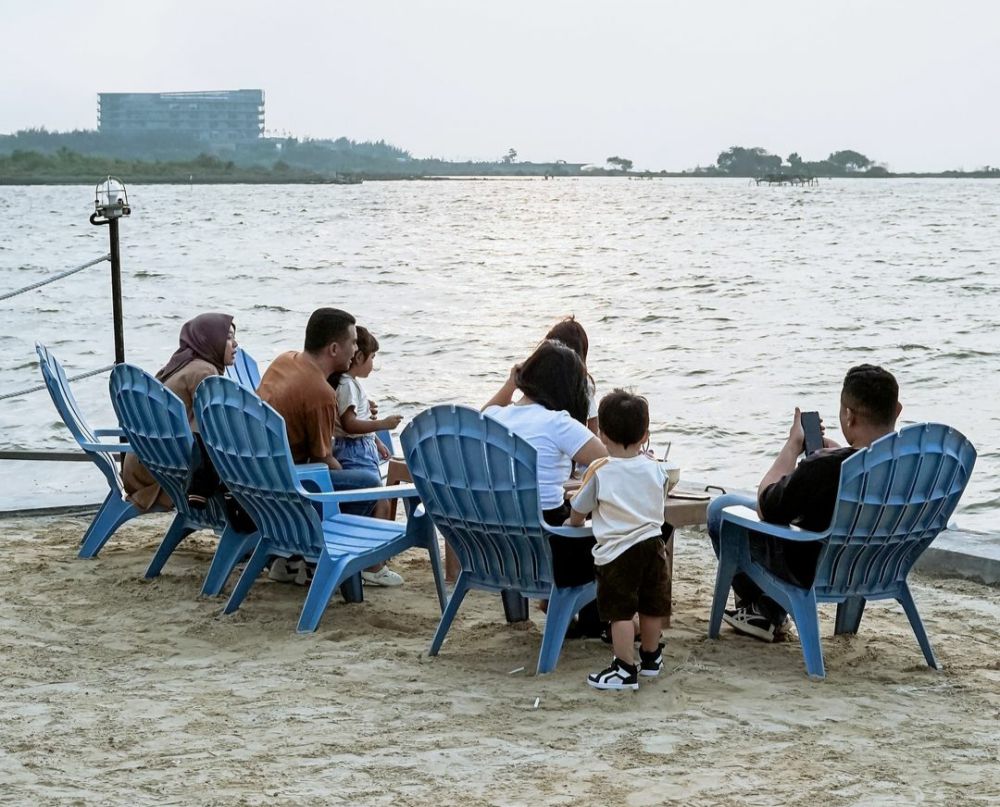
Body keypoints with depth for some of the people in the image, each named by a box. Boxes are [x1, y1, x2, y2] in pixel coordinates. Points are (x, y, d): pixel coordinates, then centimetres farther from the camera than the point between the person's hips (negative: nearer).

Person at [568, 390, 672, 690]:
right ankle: (650, 657, 35)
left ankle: (625, 670, -4)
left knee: (620, 611, -3)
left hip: (616, 550, -5)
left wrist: (575, 523, 22)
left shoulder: (599, 471, -10)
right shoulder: (655, 469, 3)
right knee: (652, 606, 18)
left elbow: (578, 512, 1)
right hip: (653, 543, 6)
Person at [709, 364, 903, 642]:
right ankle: (773, 612, 36)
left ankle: (759, 609, 27)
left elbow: (765, 508, -15)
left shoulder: (825, 468, -35)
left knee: (721, 508, 13)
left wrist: (793, 444, -6)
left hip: (816, 574, -7)